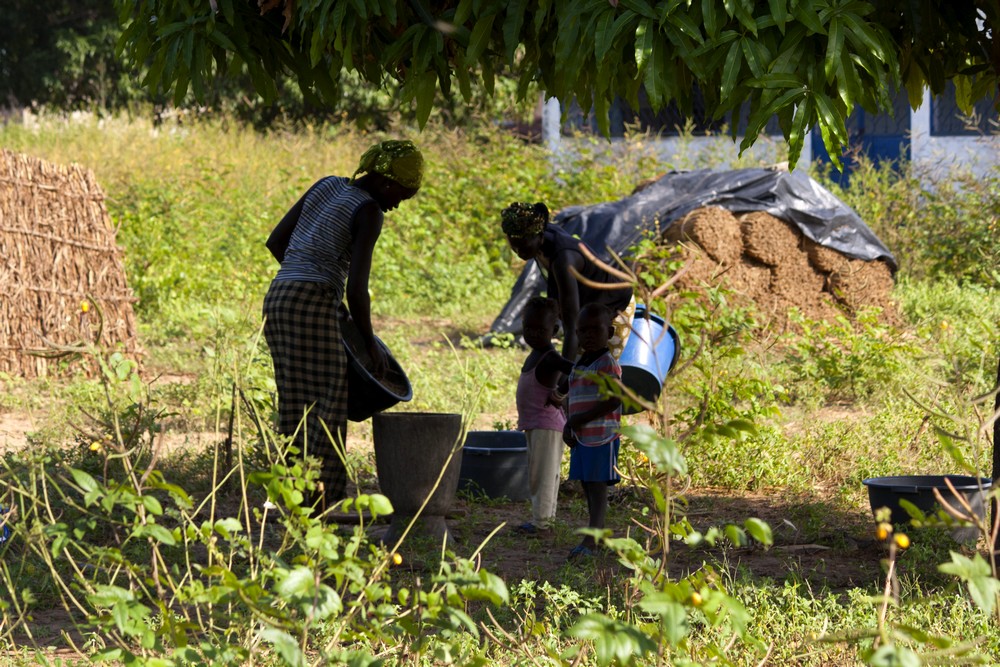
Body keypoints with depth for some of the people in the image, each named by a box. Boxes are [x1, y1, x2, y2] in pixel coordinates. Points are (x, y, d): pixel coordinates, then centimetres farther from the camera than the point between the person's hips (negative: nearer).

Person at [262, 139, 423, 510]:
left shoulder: (327, 186, 16)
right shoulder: (369, 213, -7)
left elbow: (275, 242, 19)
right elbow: (356, 288, -14)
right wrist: (370, 344, -3)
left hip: (277, 299, 8)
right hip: (313, 304, -8)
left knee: (295, 408, 8)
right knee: (328, 408, -6)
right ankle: (317, 503, -12)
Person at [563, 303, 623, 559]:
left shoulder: (608, 364, -11)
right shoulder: (578, 365, 16)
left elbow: (614, 400, -19)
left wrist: (582, 419, -18)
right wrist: (568, 426, 5)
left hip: (603, 437, -9)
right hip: (580, 438, 9)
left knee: (597, 489, -10)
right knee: (587, 488, 12)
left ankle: (589, 541, -17)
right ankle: (598, 535, 20)